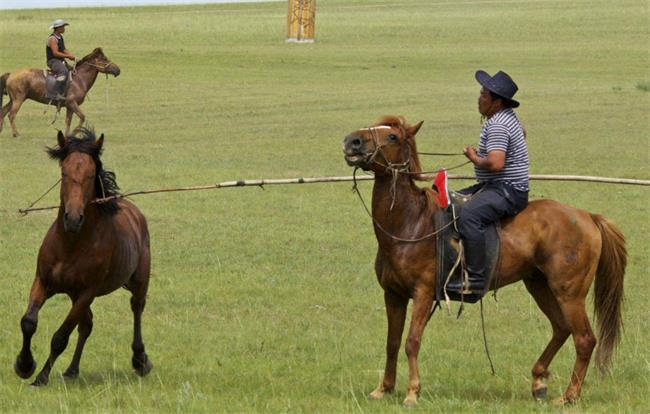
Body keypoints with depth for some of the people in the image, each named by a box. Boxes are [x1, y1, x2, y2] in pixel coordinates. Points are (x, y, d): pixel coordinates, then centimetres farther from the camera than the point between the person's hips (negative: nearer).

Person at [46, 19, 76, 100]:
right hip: (53, 61, -10)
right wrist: (68, 56, -21)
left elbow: (64, 50, 21)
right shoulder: (52, 39, -16)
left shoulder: (60, 37, 14)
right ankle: (59, 94, -39)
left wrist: (72, 56, 3)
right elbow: (55, 53, -24)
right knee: (64, 71, -35)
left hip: (60, 61, 10)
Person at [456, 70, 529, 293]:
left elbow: (495, 164, -30)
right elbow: (522, 132, 38)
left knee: (468, 215, -33)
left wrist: (475, 158, -10)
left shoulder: (498, 125, -19)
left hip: (507, 191, -12)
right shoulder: (508, 116, 13)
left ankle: (476, 278, -37)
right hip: (493, 186, 12)